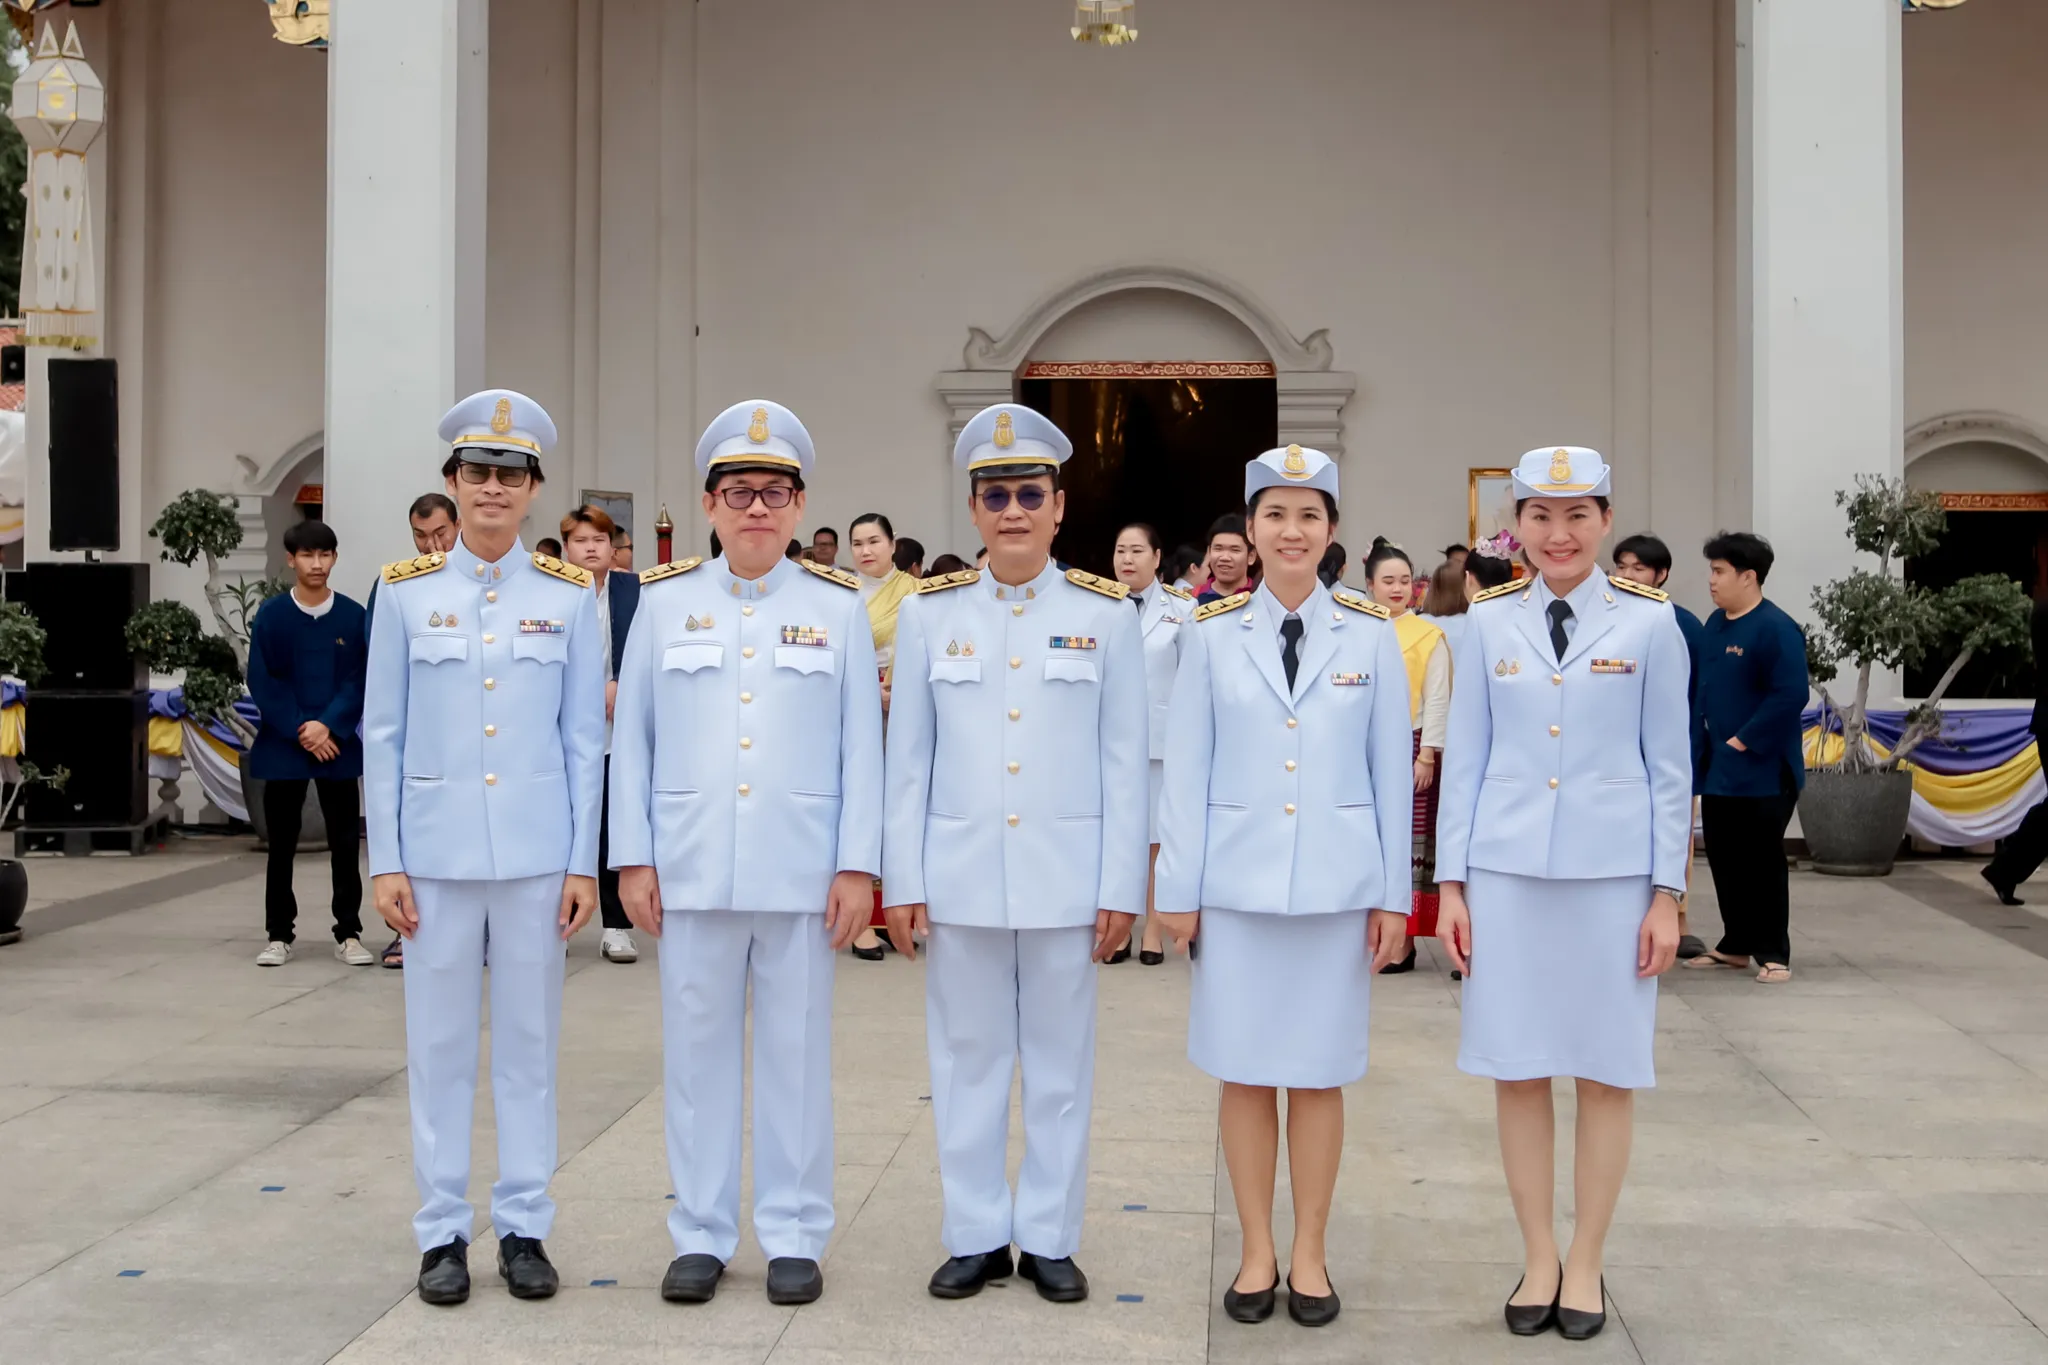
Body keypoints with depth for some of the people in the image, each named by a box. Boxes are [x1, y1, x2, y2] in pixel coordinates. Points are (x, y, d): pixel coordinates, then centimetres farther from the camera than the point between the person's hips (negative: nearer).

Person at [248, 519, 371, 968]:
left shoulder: (352, 615, 1)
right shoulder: (271, 615, 0)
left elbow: (358, 681, -1)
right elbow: (262, 682, -3)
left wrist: (328, 727, -14)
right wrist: (299, 729, -12)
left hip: (338, 744, 0)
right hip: (283, 745, 0)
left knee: (345, 842, 3)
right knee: (281, 844, 7)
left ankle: (349, 933, 12)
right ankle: (278, 935, 16)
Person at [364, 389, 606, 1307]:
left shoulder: (570, 596, 2)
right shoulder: (407, 593, 2)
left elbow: (585, 739, 3)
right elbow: (383, 736, 3)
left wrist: (584, 863, -1)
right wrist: (385, 862, -2)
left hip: (536, 852, 0)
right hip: (436, 849, 0)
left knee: (529, 1040, 7)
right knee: (439, 1043, 6)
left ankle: (524, 1227, 17)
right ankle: (443, 1232, 16)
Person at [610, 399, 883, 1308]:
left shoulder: (838, 608, 3)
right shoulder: (665, 601, 5)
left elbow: (861, 746, 2)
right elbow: (633, 738, 5)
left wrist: (858, 865, -4)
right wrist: (634, 857, 0)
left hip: (802, 873, -1)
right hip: (692, 870, 1)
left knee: (797, 1052, 6)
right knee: (697, 1050, 8)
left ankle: (794, 1235, 17)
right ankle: (701, 1234, 19)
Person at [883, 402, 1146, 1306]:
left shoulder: (1106, 614, 0)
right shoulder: (928, 613, 2)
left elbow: (1124, 762, 1)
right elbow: (907, 758, 4)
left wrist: (1121, 887, -2)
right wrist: (901, 881, 0)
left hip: (1067, 879, -1)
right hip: (959, 877, 1)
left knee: (1060, 1063, 8)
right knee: (967, 1061, 9)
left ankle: (1050, 1238, 20)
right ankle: (976, 1235, 21)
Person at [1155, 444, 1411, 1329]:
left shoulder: (1371, 634, 1)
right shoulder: (1212, 633, 1)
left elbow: (1391, 771, 3)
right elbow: (1186, 768, 2)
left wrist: (1394, 893, 2)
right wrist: (1179, 887, 0)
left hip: (1337, 883, 0)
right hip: (1237, 881, 0)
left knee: (1320, 1072, 6)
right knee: (1244, 1070, 6)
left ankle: (1310, 1253, 20)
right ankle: (1256, 1250, 19)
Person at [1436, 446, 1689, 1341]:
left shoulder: (1649, 625, 0)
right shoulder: (1488, 624, 5)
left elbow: (1669, 767, 2)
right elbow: (1465, 759, 7)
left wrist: (1667, 892, -2)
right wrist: (1451, 881, 3)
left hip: (1612, 876, -1)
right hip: (1507, 874, 1)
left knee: (1607, 1072, 5)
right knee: (1517, 1069, 6)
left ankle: (1585, 1265, 19)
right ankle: (1537, 1258, 20)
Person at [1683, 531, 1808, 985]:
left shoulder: (1776, 628, -16)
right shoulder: (1715, 624, 10)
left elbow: (1790, 696, -22)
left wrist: (1745, 740, -18)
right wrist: (1703, 740, 8)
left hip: (1762, 772, -8)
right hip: (1718, 769, 8)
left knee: (1763, 862, -1)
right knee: (1723, 859, 13)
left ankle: (1773, 954, 9)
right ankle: (1736, 946, 25)